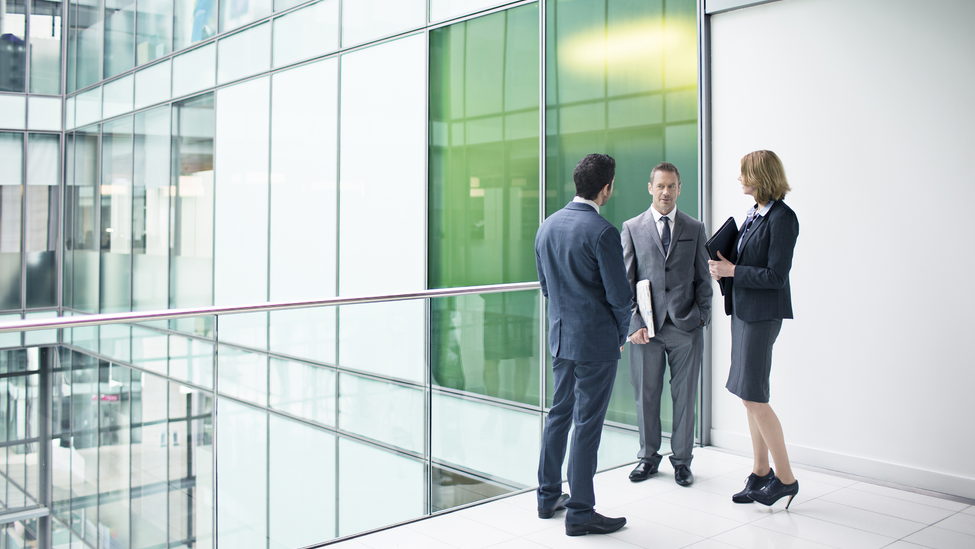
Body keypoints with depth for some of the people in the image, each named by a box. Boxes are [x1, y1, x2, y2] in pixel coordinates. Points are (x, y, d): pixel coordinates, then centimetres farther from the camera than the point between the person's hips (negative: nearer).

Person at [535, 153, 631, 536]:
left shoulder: (547, 227, 5)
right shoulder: (602, 232, -18)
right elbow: (620, 295, -14)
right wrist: (621, 332, 3)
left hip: (560, 335, 8)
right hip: (596, 340, -7)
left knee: (559, 413, 18)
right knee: (587, 423, 1)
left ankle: (548, 497, 28)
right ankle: (580, 512, 10)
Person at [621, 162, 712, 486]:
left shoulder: (695, 229, 9)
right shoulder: (632, 228, 5)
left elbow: (702, 278, 10)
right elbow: (625, 280, 3)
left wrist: (703, 316, -1)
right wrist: (634, 323, -5)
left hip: (686, 326, 1)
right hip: (646, 326, 0)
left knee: (685, 396, 6)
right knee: (646, 395, 7)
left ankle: (682, 459, 21)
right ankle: (648, 456, 23)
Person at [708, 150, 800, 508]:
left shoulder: (782, 218, -15)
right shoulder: (754, 213, 13)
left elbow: (776, 275, -19)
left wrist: (732, 270, -14)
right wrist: (724, 268, 3)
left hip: (763, 313, -9)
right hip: (743, 310, 9)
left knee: (753, 396, -6)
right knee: (750, 397, 12)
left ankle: (785, 478, 6)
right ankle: (760, 472, 23)